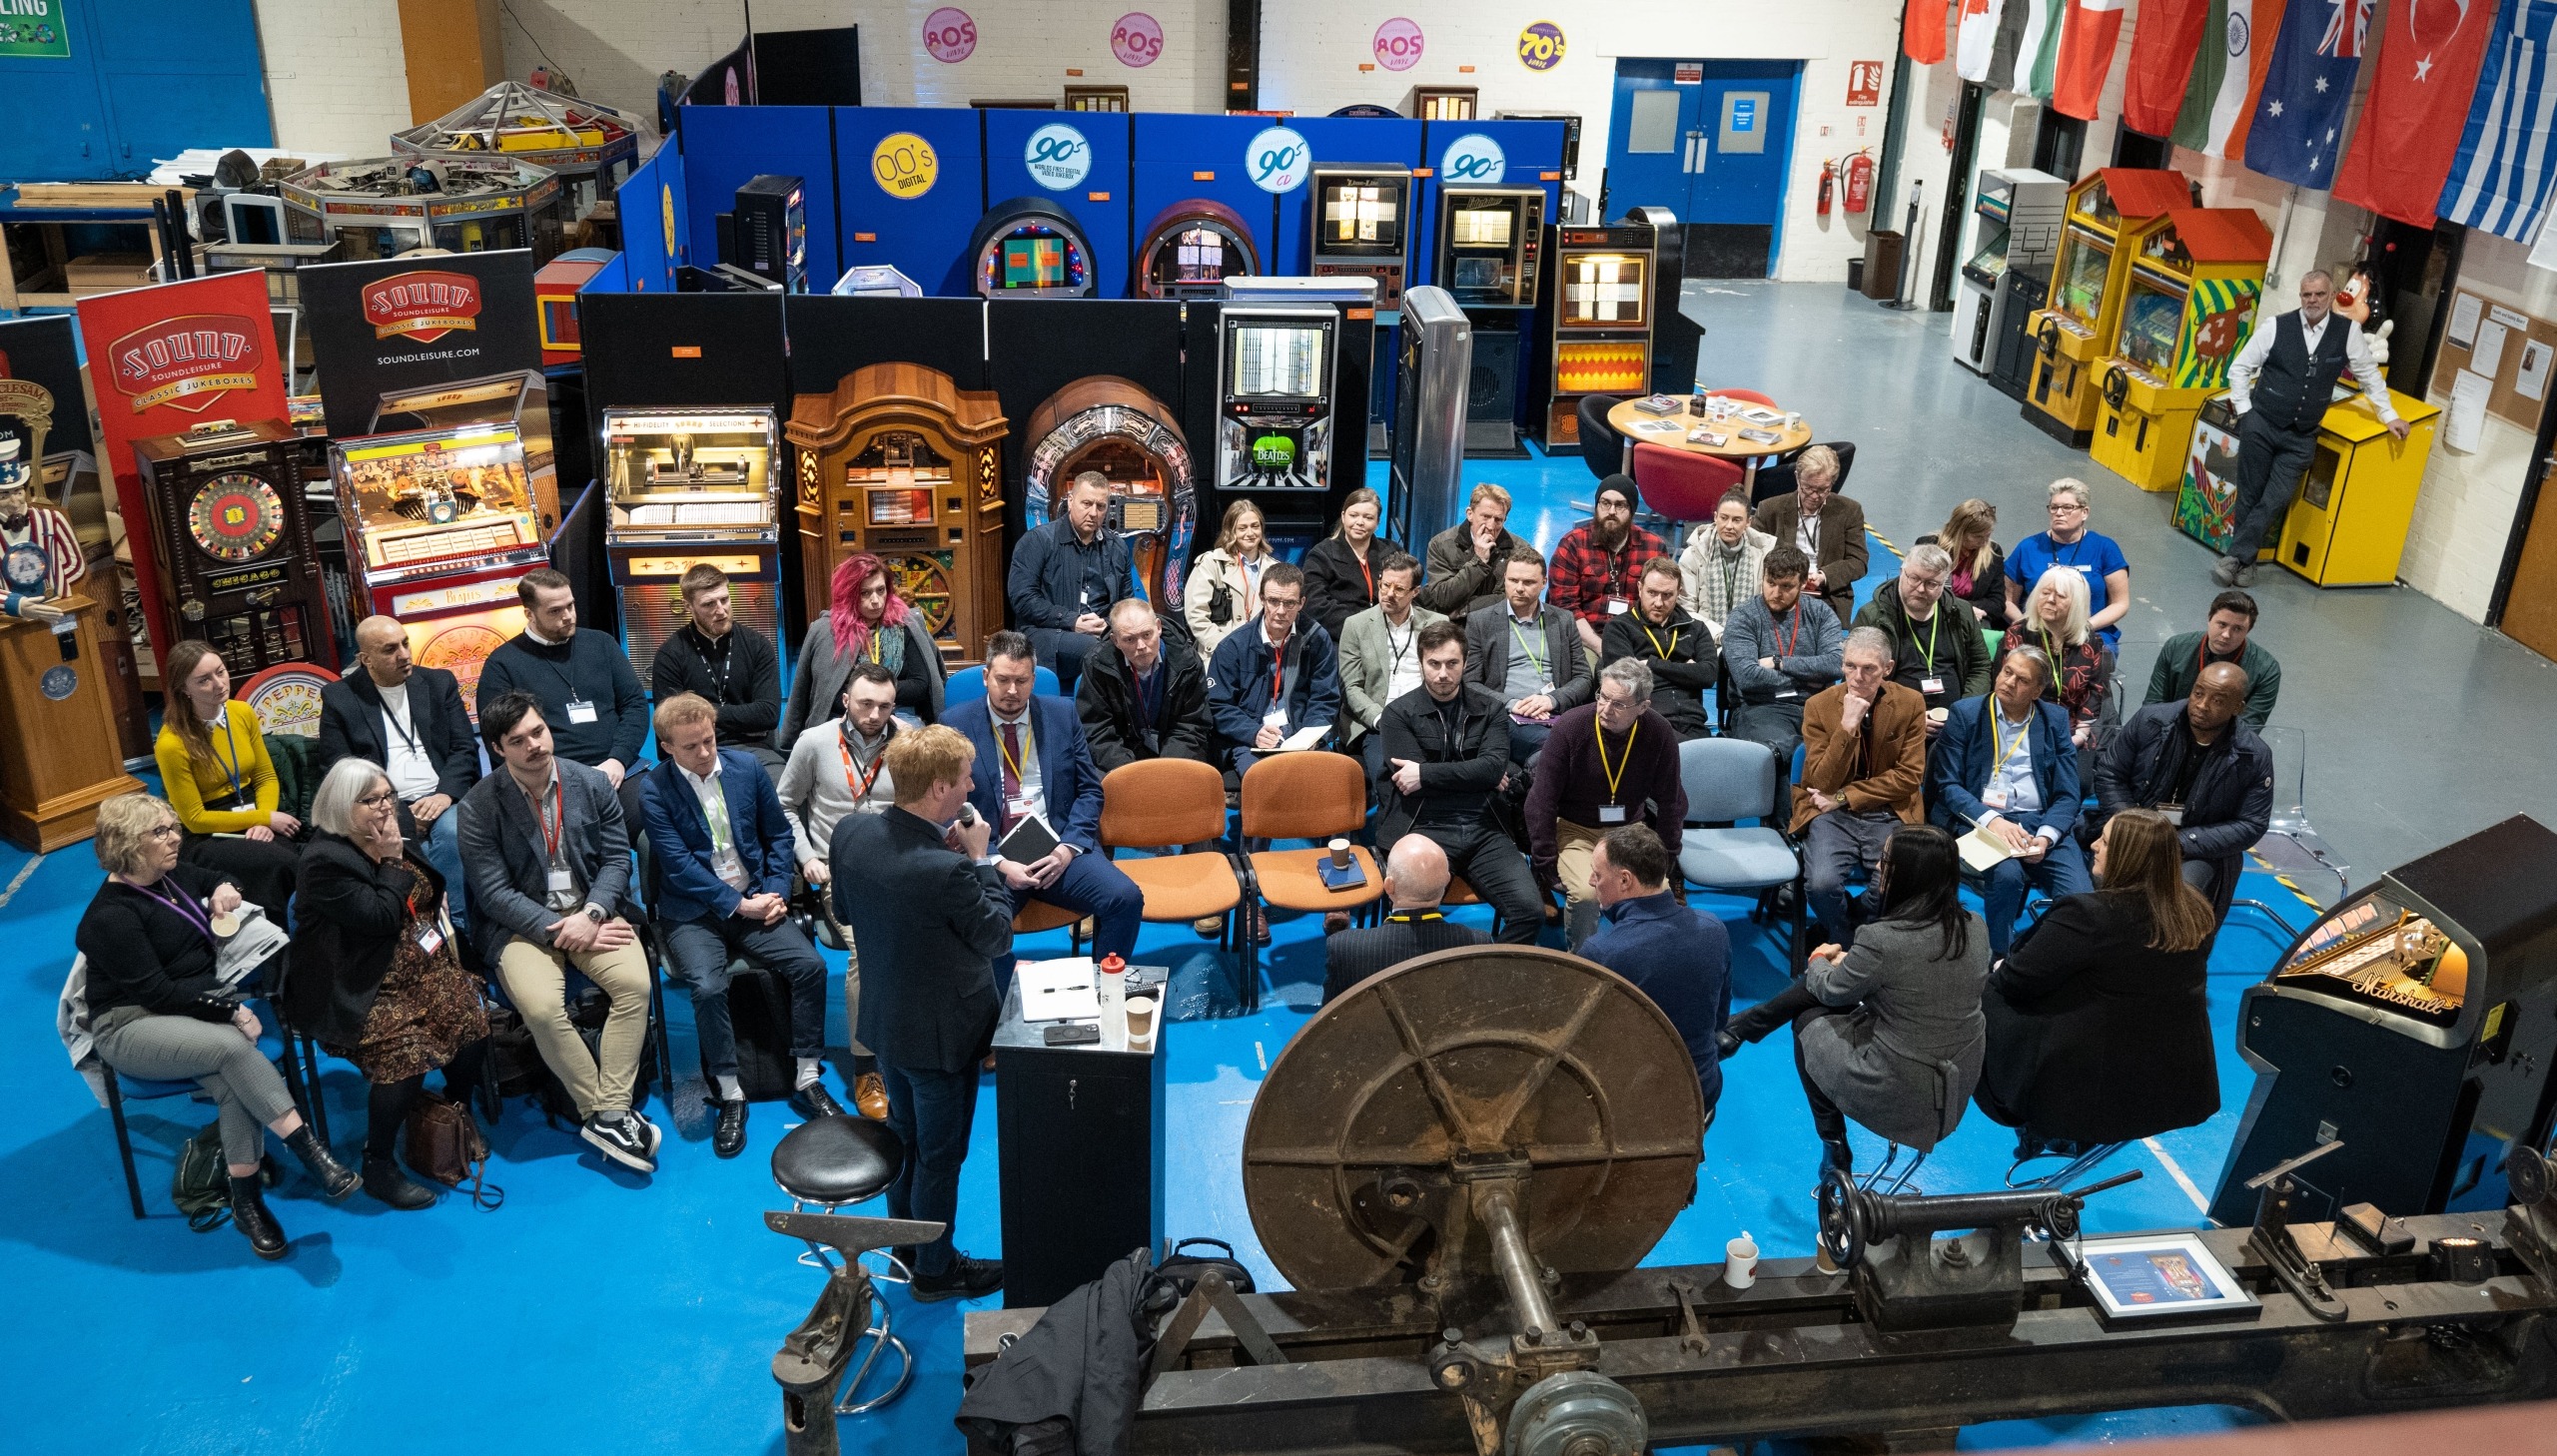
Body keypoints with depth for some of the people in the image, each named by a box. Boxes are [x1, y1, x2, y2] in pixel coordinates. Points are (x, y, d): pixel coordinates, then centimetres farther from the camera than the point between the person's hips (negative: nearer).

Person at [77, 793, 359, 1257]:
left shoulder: (175, 877, 8)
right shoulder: (110, 917, -15)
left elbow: (221, 879, 31)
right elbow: (156, 992, -19)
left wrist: (224, 890, 6)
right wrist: (230, 1011, -21)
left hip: (199, 1006, 6)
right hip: (134, 1027, -6)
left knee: (233, 1081, -27)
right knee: (235, 1047, -35)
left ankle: (247, 1201, -21)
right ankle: (312, 1153, -33)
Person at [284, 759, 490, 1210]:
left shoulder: (392, 841, 8)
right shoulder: (325, 860, -16)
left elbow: (435, 889, 23)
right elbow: (380, 918, -22)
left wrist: (441, 925, 5)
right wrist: (392, 861, -16)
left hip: (421, 967, 7)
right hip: (363, 991, -7)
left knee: (472, 1015, -16)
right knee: (404, 1049, -28)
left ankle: (461, 1117, 11)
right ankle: (377, 1167, -11)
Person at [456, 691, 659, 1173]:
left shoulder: (594, 783, 1)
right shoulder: (478, 806, -7)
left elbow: (617, 859, 2)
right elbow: (494, 893, -10)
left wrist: (591, 915, -16)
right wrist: (557, 930, -18)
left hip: (592, 910, 2)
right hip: (523, 923, -2)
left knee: (636, 982, -26)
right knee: (541, 1006, -30)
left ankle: (608, 1114, -19)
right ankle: (607, 1114, -13)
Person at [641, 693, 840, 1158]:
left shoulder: (746, 766, 4)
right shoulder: (655, 791, -7)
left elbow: (780, 835, 10)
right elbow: (680, 865, -13)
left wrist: (775, 892, -4)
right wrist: (738, 905, -16)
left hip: (756, 899, 3)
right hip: (693, 911, -3)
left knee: (810, 965, -18)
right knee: (708, 985, -30)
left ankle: (808, 1080, -4)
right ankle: (730, 1095, -12)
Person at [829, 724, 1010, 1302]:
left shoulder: (850, 832, -15)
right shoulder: (948, 870, -36)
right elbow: (997, 937, -19)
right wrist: (980, 859, -12)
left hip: (884, 1018, 7)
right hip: (941, 1032, -7)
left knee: (904, 1132, 28)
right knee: (940, 1152, 15)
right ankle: (934, 1270, 34)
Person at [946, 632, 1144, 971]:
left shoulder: (1063, 715, 9)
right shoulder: (955, 725, 2)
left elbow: (1090, 790, 10)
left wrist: (1068, 847, -8)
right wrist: (998, 863, -13)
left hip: (1058, 850, 2)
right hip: (991, 857, -2)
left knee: (1127, 898, -22)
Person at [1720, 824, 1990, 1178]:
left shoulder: (1883, 938, -26)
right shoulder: (1976, 928, -8)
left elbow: (1832, 991, -6)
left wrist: (1820, 961, 16)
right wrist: (1850, 962, 17)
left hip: (1897, 1095, -6)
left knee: (1809, 1019, 23)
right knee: (1816, 989, 17)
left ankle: (1834, 1149, 34)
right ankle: (1739, 1029, 38)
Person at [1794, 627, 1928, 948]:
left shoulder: (1910, 703, -1)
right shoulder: (1819, 706, -3)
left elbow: (1909, 776, -4)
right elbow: (1823, 783, -9)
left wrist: (1844, 797, -10)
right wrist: (1847, 726, -22)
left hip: (1890, 814, 0)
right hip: (1833, 816, 0)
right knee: (1821, 883, -27)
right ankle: (1847, 943, 4)